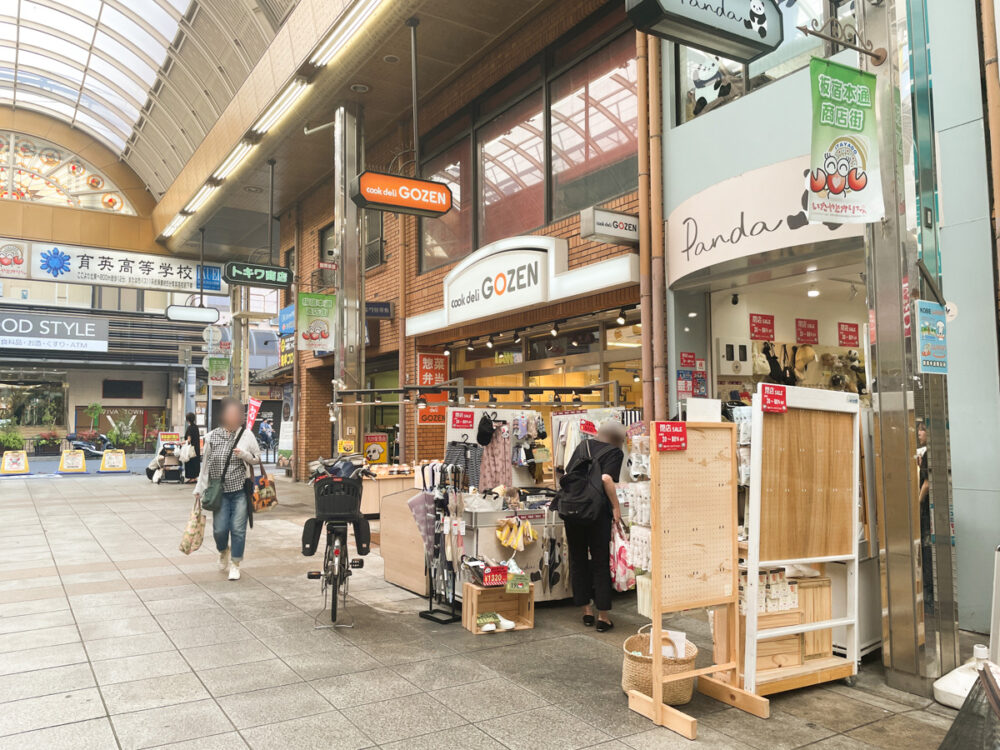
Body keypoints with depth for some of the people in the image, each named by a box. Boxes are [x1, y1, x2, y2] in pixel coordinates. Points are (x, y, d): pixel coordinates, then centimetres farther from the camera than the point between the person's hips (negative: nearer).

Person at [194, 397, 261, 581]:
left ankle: (235, 564, 18)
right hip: (220, 491, 1)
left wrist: (244, 454, -14)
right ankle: (223, 552, 36)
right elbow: (205, 465, 8)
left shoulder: (246, 435, -1)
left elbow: (257, 459, 6)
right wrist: (199, 489, 9)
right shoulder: (212, 437, 2)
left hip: (240, 490, -1)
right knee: (219, 529, 2)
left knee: (238, 529, 0)